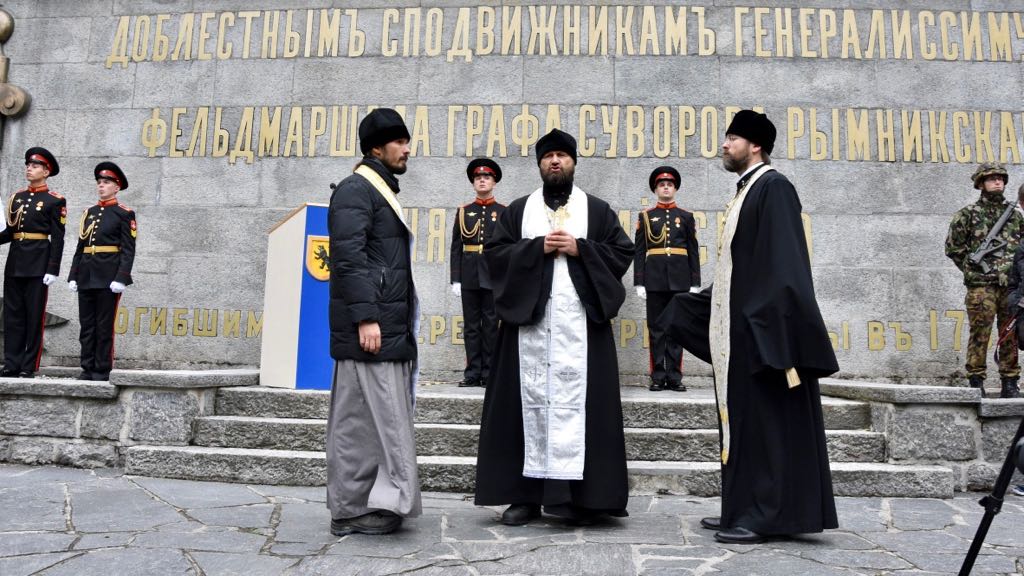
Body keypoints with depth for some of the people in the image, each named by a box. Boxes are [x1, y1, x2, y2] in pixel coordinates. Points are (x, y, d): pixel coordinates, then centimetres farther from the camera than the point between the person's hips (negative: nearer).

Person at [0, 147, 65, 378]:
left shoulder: (55, 201, -3)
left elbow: (57, 238, -7)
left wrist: (53, 270, -12)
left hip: (38, 263, -5)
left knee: (34, 315, -1)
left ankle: (29, 366, 4)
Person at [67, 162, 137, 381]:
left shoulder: (124, 214, -2)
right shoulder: (89, 212, 15)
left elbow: (128, 250, -8)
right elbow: (80, 246, 17)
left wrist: (121, 278, -16)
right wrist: (73, 276, 10)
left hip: (108, 276, -6)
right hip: (86, 276, 6)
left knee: (104, 326, -2)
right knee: (86, 325, 7)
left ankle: (102, 370, 5)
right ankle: (87, 369, 14)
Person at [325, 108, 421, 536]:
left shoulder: (383, 190, 22)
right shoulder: (355, 190, -8)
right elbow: (348, 257, -18)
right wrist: (365, 317, -24)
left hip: (390, 325, 10)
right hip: (370, 325, -10)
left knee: (370, 417, 12)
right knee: (366, 417, -6)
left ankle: (364, 503, 19)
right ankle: (351, 510, 2)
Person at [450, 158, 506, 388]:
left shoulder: (504, 212, 6)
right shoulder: (463, 211, 11)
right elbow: (456, 248, 8)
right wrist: (455, 279, 0)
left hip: (494, 276, -2)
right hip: (469, 277, 2)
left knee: (491, 325, 1)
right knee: (471, 325, 4)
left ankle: (488, 373, 7)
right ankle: (473, 372, 10)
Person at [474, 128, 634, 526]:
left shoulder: (598, 210, 13)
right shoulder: (518, 210, 15)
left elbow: (623, 252, 6)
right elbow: (494, 253, 6)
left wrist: (580, 248, -7)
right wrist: (537, 247, -7)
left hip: (580, 321, -1)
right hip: (528, 317, 1)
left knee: (576, 401, -4)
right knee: (531, 401, 0)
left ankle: (577, 493, 1)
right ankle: (526, 493, 7)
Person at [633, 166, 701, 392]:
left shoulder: (686, 216, 10)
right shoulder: (646, 216, 8)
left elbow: (693, 252, 8)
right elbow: (639, 251, 3)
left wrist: (695, 283, 1)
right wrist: (639, 282, -4)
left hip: (680, 280, 1)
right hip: (654, 280, -1)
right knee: (656, 329, 2)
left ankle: (674, 377, 7)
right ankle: (658, 377, 7)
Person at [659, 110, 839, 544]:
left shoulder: (773, 187, -8)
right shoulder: (745, 191, 19)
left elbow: (783, 263, -17)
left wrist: (771, 326, -23)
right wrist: (694, 306, 21)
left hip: (761, 325, -9)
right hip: (738, 327, 9)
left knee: (764, 420, -5)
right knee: (742, 420, 10)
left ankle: (764, 517, 1)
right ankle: (743, 509, 17)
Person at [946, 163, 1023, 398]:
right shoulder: (968, 214, 3)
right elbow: (953, 247, 3)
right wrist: (973, 268, 0)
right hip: (981, 286, -4)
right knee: (980, 334, -5)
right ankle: (976, 381, 1)